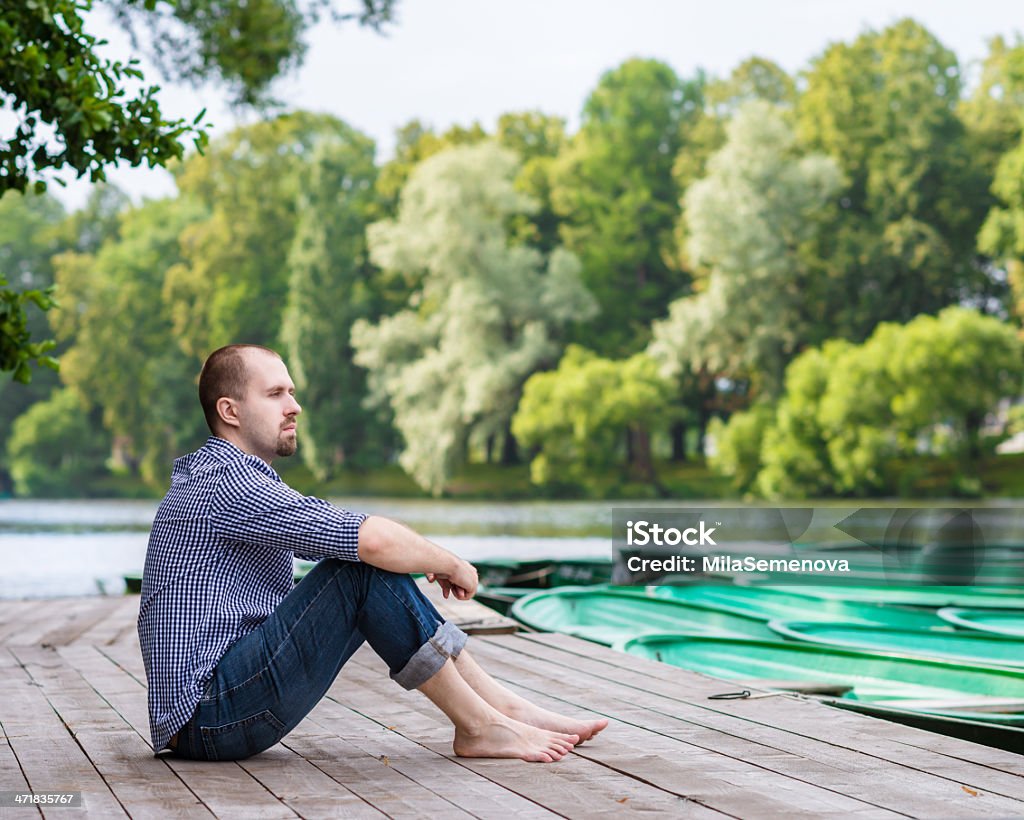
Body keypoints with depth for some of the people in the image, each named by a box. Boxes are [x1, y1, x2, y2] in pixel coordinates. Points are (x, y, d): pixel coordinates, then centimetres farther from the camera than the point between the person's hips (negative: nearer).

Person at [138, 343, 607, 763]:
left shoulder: (211, 476, 18)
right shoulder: (229, 485, -16)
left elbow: (339, 538, 24)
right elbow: (372, 540, -25)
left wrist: (426, 561, 7)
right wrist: (451, 565, -7)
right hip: (210, 717, -10)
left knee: (372, 568, 6)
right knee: (368, 569, -19)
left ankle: (505, 706, 4)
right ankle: (479, 728, -11)